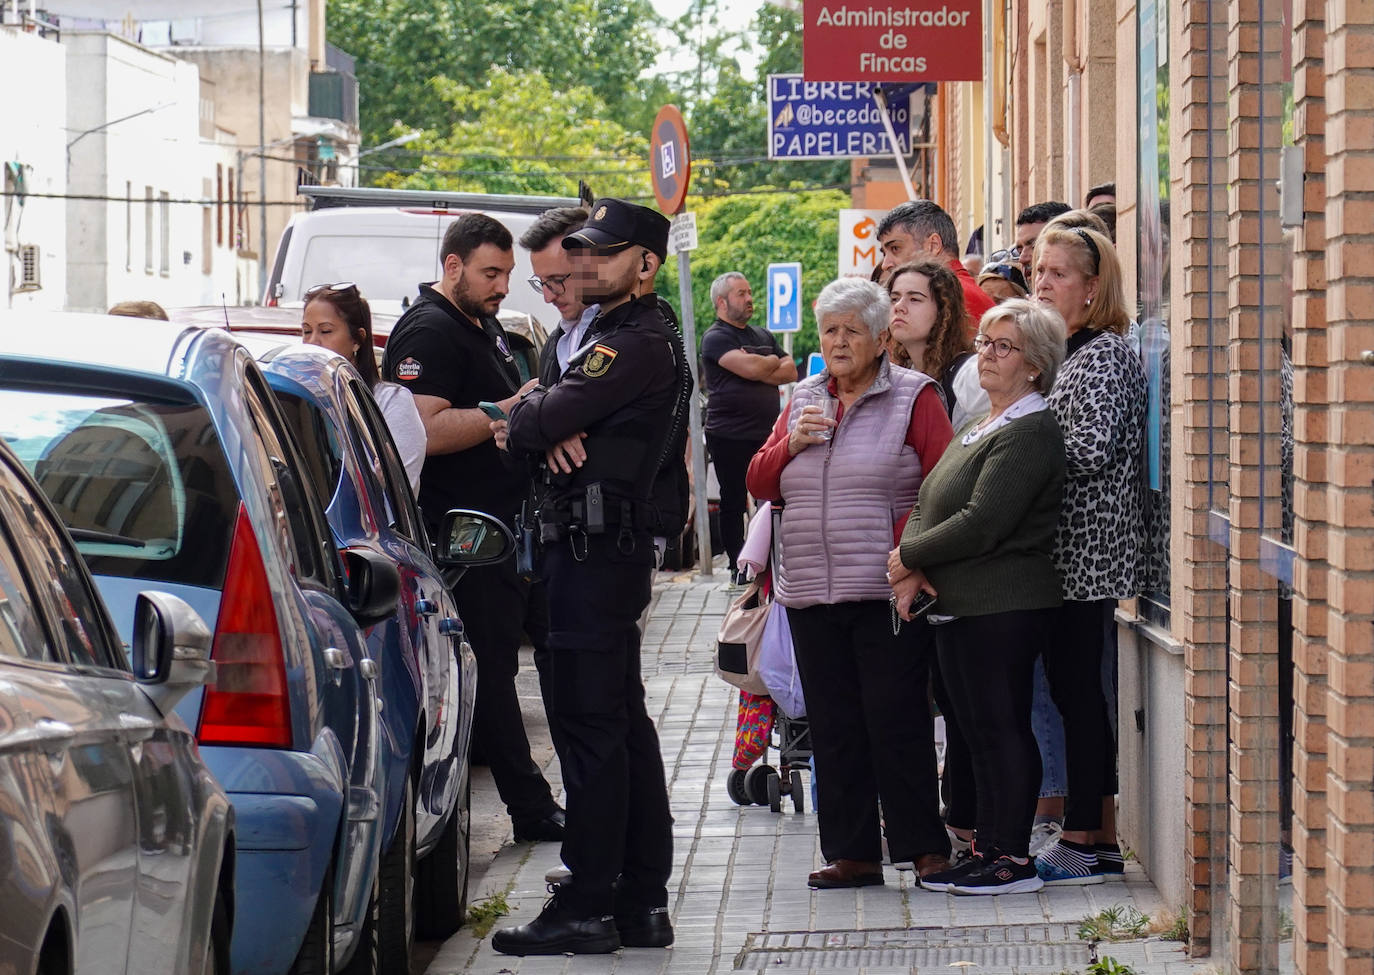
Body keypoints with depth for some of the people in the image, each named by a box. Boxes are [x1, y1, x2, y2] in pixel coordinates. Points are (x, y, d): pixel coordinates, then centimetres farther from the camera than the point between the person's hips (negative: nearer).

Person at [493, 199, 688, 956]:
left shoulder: (636, 346, -15)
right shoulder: (639, 338, 20)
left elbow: (537, 425, -20)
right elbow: (547, 423, 15)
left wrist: (524, 416, 3)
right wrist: (549, 421, -8)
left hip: (596, 551, -11)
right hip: (609, 548, 11)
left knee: (589, 724, -8)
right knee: (622, 722, 12)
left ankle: (588, 906, -6)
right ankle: (642, 900, 18)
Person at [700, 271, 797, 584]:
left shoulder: (762, 335, 18)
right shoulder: (716, 338, -6)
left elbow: (790, 371, 7)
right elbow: (750, 368, -21)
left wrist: (759, 368, -9)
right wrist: (773, 362, 0)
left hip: (767, 435, 6)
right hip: (730, 437, -6)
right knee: (734, 503, 2)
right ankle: (738, 567, 9)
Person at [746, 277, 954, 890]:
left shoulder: (914, 396, -1)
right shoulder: (803, 399, 15)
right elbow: (759, 484, 15)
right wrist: (791, 444, -3)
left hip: (885, 590, -6)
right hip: (810, 591, 6)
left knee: (897, 719, -5)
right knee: (833, 725, 7)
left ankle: (925, 846, 1)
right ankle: (851, 852, 12)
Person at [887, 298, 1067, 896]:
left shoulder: (1029, 433, -13)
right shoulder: (981, 428, 19)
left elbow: (981, 525, -21)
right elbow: (930, 505, 15)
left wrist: (908, 557, -10)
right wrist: (913, 570, -4)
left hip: (1003, 607, -10)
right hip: (959, 603, 10)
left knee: (1001, 727, -6)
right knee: (979, 729, 11)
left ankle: (1012, 858, -2)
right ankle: (987, 849, 16)